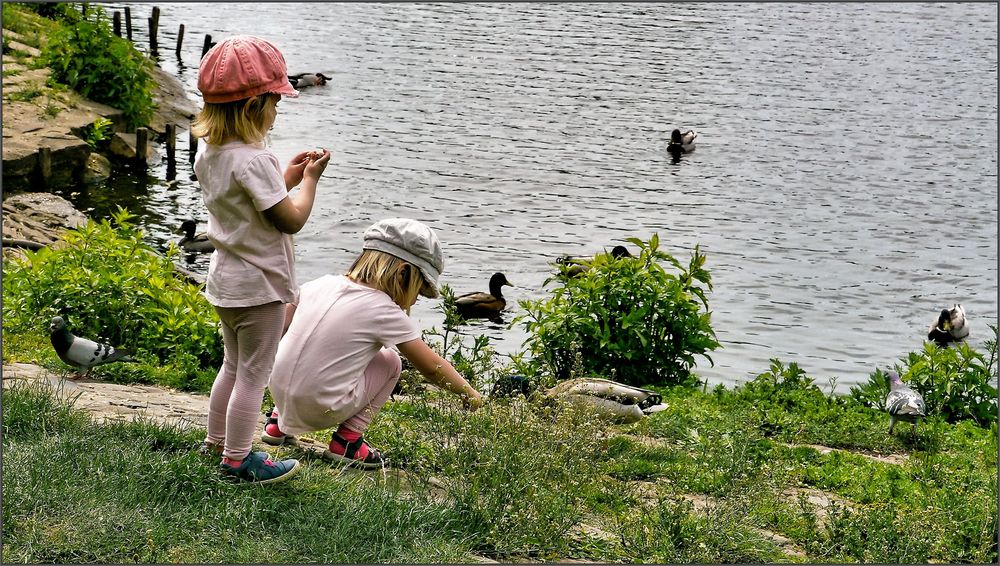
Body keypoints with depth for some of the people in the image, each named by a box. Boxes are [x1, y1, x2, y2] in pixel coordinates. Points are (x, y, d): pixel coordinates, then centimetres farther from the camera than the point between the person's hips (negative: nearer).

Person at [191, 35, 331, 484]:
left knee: (233, 365, 24)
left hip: (225, 279, 9)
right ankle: (237, 460, 12)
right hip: (259, 284, -9)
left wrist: (287, 176, 8)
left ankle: (216, 442, 36)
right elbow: (291, 219, -21)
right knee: (253, 375, 3)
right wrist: (309, 179, -7)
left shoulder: (208, 153, 3)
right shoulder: (254, 161, -25)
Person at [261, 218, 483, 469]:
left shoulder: (322, 284, 4)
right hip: (321, 410, -6)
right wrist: (469, 392, 11)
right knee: (390, 361, 12)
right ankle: (347, 440, 4)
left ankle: (279, 421, 27)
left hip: (279, 393, 6)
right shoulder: (384, 312, -9)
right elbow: (432, 367, -3)